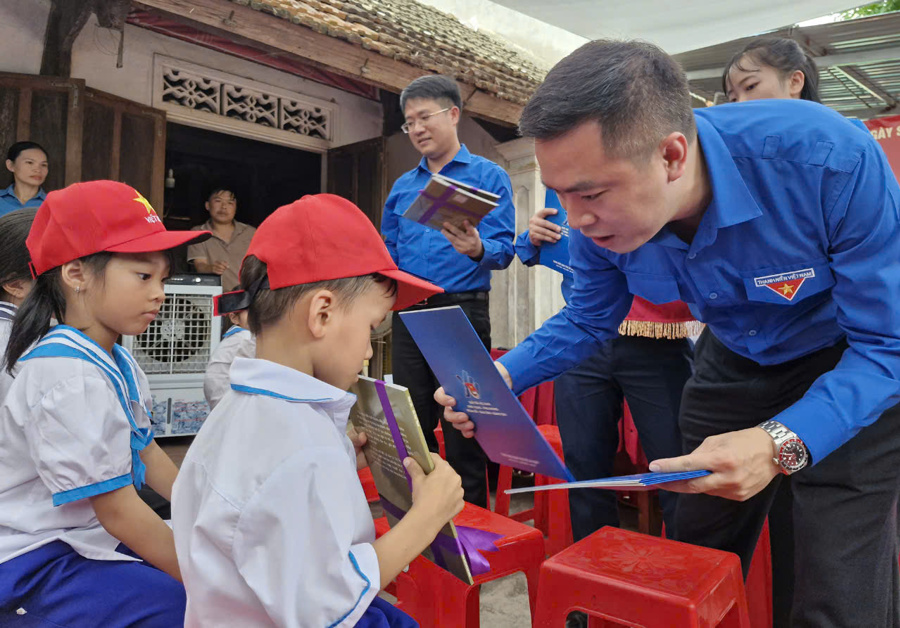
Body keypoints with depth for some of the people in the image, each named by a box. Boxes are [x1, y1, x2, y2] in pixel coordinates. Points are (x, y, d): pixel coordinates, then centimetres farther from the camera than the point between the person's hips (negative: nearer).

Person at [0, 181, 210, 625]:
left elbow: (146, 453, 13)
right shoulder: (70, 376, -26)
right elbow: (118, 512, -25)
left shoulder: (119, 364, 4)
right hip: (37, 562, -9)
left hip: (90, 537, 9)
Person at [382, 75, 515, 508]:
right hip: (408, 314, 5)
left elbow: (503, 250, -8)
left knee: (463, 429, -1)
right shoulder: (402, 187, 17)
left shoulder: (488, 176, 2)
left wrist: (478, 249, -29)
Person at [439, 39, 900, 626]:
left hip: (852, 369, -3)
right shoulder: (599, 221, -21)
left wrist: (782, 444, -43)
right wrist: (502, 376, -20)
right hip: (733, 363, 4)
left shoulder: (831, 158, -35)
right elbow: (587, 321, -3)